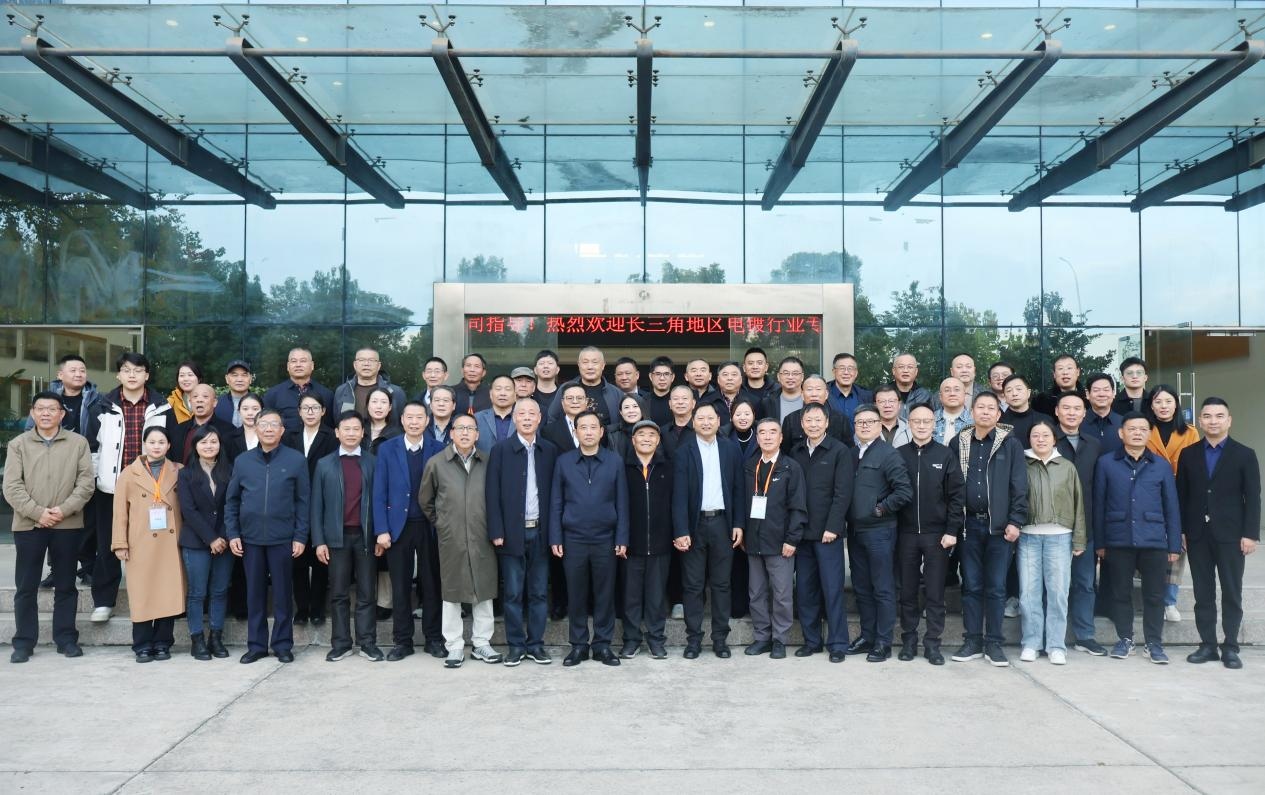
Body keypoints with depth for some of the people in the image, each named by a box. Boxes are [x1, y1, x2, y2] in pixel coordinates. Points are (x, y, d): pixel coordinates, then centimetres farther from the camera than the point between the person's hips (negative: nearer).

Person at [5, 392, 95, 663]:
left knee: (66, 585, 7)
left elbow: (86, 482, -1)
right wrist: (37, 512, -13)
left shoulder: (78, 443, 4)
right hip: (28, 525, 0)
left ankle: (66, 639, 16)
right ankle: (23, 642, 13)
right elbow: (12, 487, -2)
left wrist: (64, 510, -13)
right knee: (26, 586, 4)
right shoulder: (18, 444, 5)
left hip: (67, 525, 0)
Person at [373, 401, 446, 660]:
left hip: (430, 526, 0)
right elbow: (379, 493, 0)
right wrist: (382, 530, -6)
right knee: (400, 585, 6)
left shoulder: (438, 449, 1)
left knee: (432, 584, 7)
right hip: (398, 526, 0)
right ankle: (402, 640, 17)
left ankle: (434, 638, 18)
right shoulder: (387, 449, 2)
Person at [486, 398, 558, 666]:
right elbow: (492, 493, -3)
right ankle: (515, 645, 14)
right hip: (512, 532, -2)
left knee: (539, 592, 8)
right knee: (513, 593, 4)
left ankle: (535, 644, 18)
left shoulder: (550, 450, 6)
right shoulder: (501, 450, 0)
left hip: (540, 531, 2)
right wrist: (496, 531, -9)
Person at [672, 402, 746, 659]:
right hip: (694, 524, -1)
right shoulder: (684, 453, 0)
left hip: (722, 523, 2)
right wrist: (681, 531, -12)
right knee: (693, 585, 4)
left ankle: (720, 638, 16)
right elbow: (679, 495, -5)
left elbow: (739, 489, 7)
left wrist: (738, 524, 1)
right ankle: (694, 638, 13)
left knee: (721, 584, 7)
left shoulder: (731, 450, 7)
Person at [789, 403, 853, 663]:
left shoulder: (839, 451, -4)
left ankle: (837, 643, 7)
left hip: (828, 532, -5)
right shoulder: (796, 452, 10)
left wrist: (832, 527, -14)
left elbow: (843, 493, -9)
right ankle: (811, 640, 19)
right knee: (804, 589, 9)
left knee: (832, 588, -2)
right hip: (801, 532, 5)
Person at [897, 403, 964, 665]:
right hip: (906, 534, 1)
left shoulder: (945, 455, 1)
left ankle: (933, 643, 12)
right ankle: (909, 641, 18)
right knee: (908, 592, 8)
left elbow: (957, 494, -2)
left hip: (937, 534, -1)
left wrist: (952, 531, -8)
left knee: (935, 593, 3)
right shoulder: (899, 455, 4)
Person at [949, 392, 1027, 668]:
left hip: (1000, 526, -2)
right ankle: (973, 642, 16)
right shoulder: (958, 443, 6)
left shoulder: (1011, 444, 0)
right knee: (971, 585, 7)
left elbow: (1019, 485, -2)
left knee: (996, 587, 3)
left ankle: (993, 643, 13)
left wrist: (1016, 521, -9)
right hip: (969, 524, 2)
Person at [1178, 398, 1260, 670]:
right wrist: (1181, 530, 1)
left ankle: (1230, 647, 10)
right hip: (1197, 535, 2)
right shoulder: (1188, 454, 8)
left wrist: (1250, 534, -9)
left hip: (1230, 535, -2)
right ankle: (1207, 645, 12)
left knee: (1232, 593, 3)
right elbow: (1181, 495, 7)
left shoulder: (1244, 455, 2)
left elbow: (1253, 498, -2)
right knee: (1203, 593, 6)